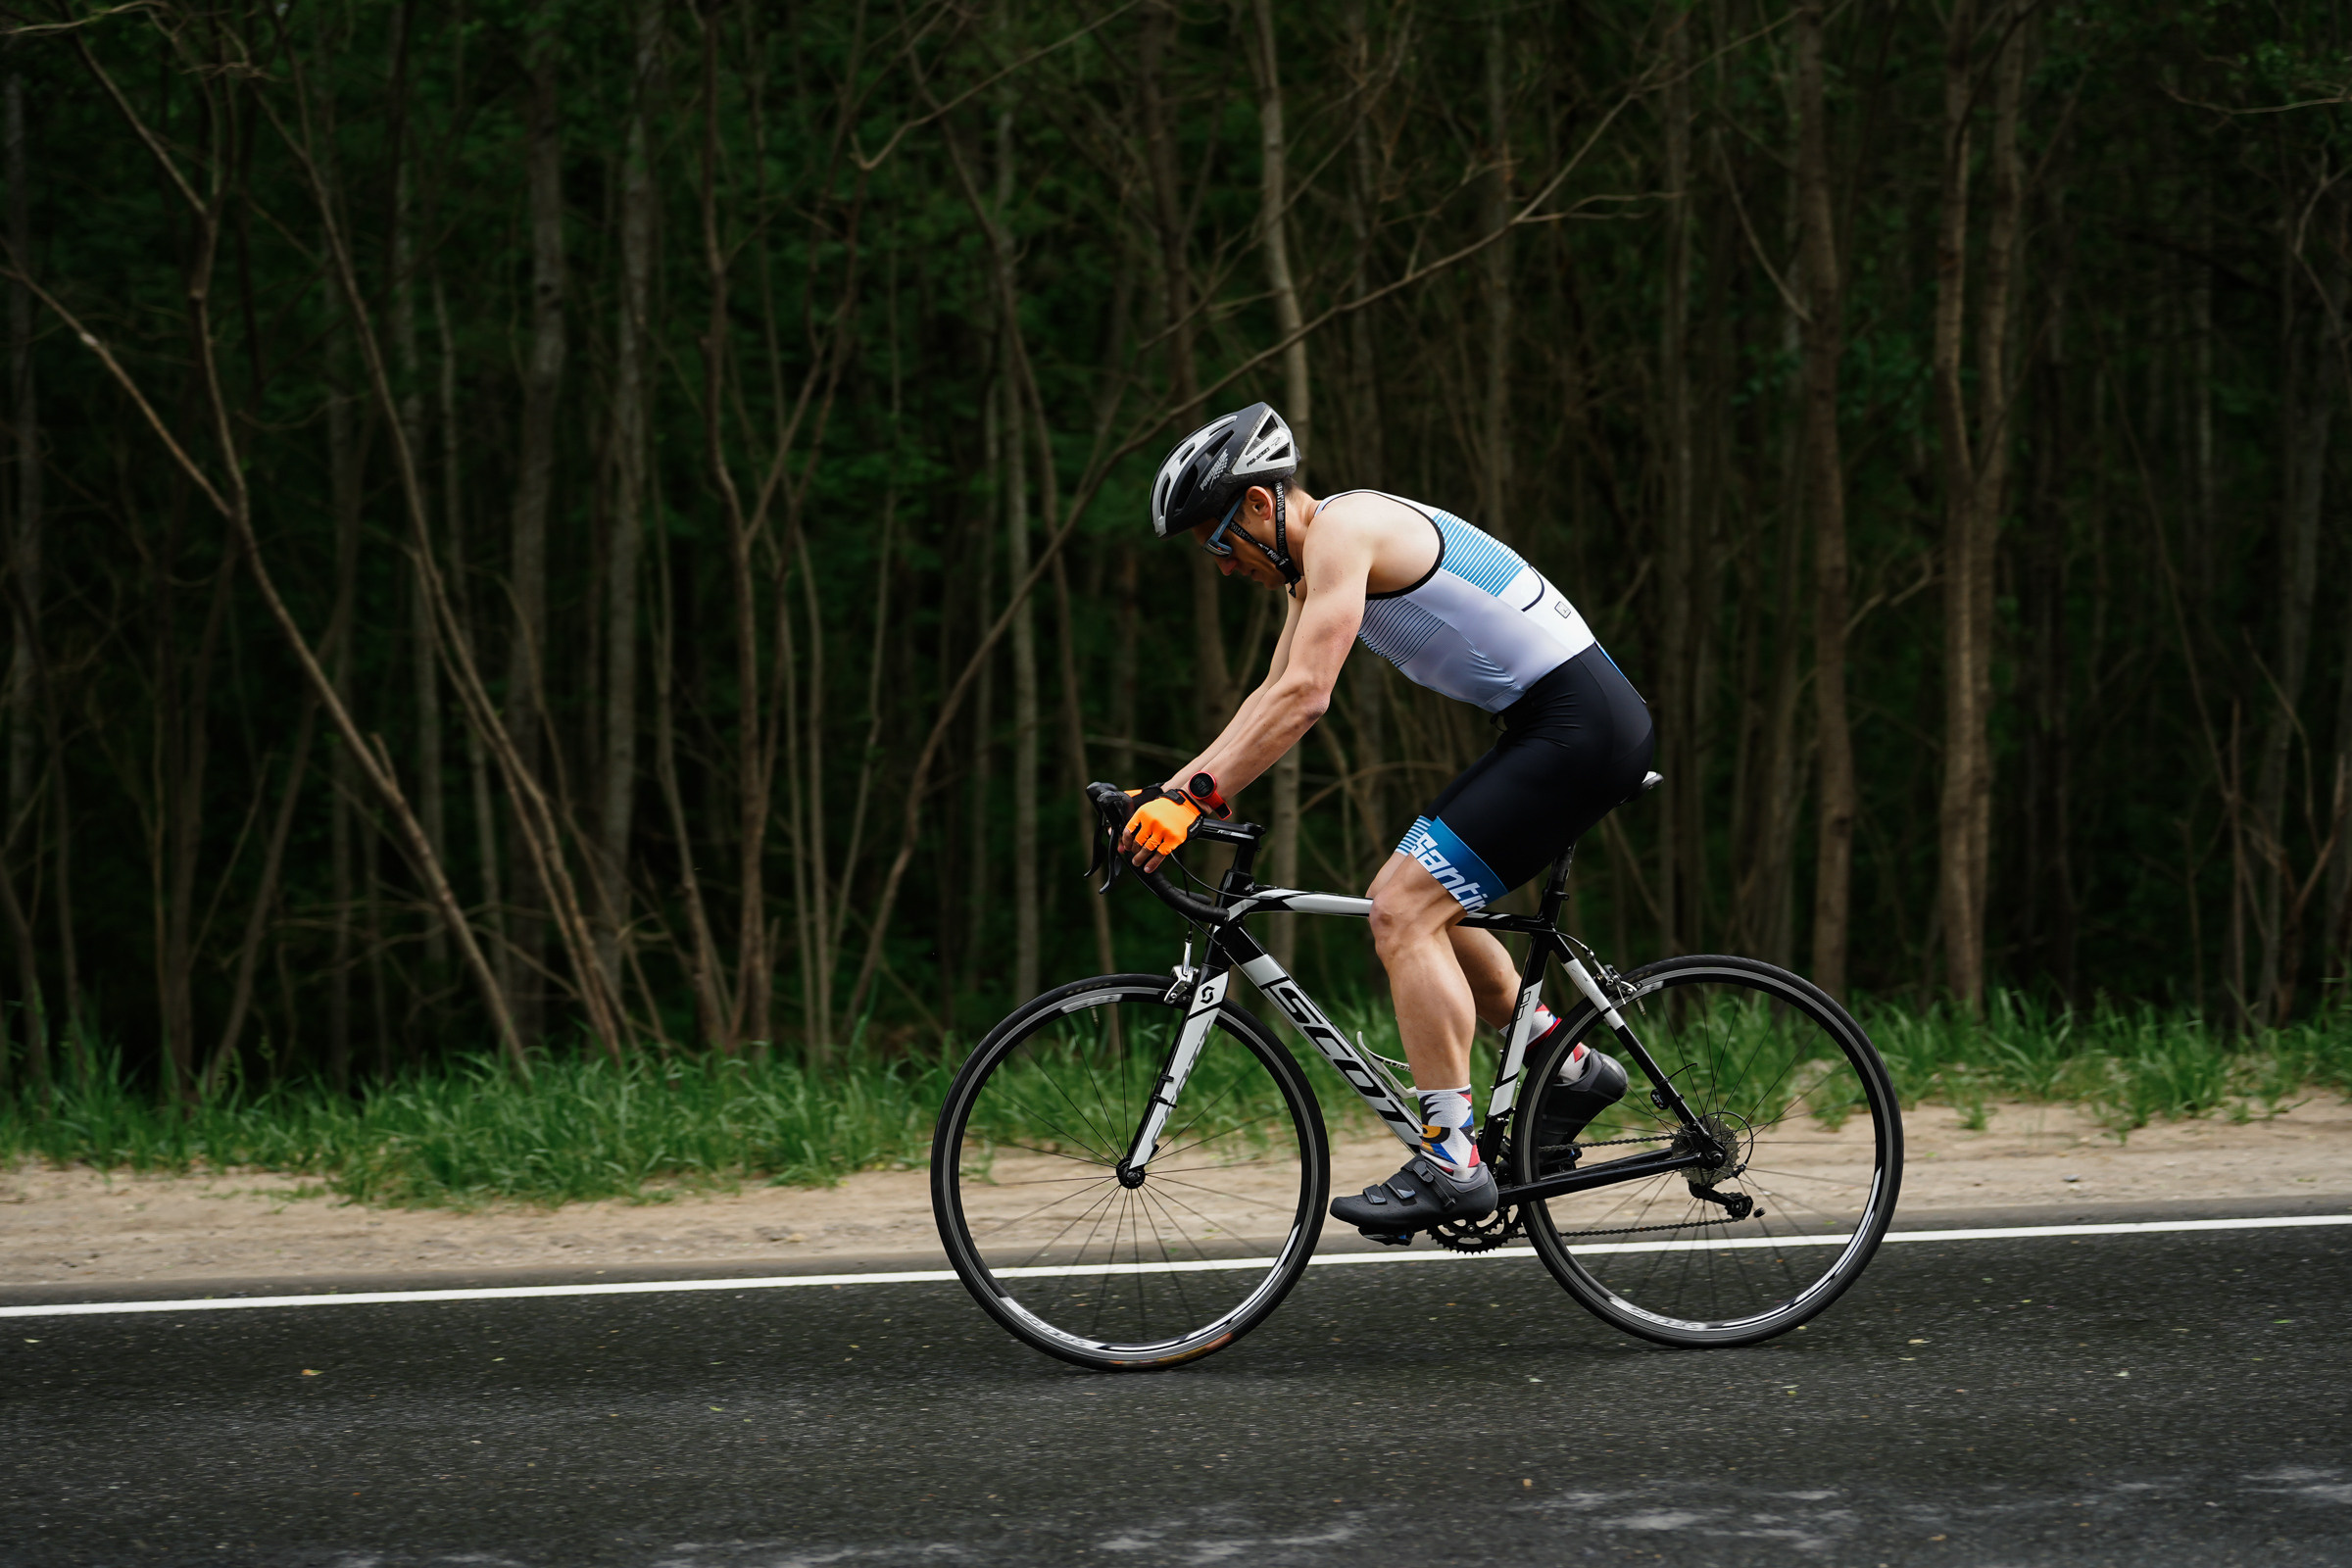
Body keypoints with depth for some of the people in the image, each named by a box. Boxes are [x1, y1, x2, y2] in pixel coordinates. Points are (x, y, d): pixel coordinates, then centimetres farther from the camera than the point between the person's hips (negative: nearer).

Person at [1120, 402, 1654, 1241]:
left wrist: (1190, 797, -25)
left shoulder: (1342, 528, -15)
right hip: (1558, 728, 10)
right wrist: (1169, 791, 15)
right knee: (1408, 903, 16)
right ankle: (1571, 1068, 23)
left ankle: (1450, 1160, -17)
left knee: (1404, 911, -15)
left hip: (1579, 726, -10)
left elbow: (1303, 698, -24)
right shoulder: (1316, 561, 16)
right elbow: (1272, 697, 23)